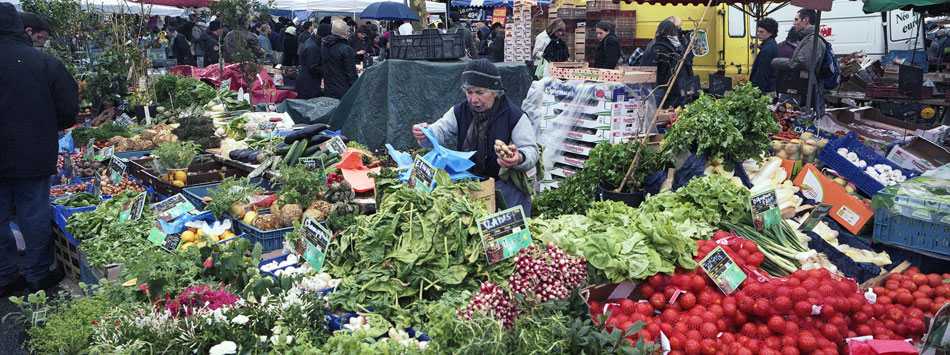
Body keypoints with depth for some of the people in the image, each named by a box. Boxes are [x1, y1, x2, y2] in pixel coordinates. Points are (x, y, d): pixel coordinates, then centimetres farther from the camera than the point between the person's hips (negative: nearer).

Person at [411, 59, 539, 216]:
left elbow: (532, 150, -10)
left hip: (506, 184, -3)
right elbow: (441, 131, -4)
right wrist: (425, 134, -29)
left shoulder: (514, 115, -8)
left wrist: (519, 159, -35)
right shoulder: (460, 112, 6)